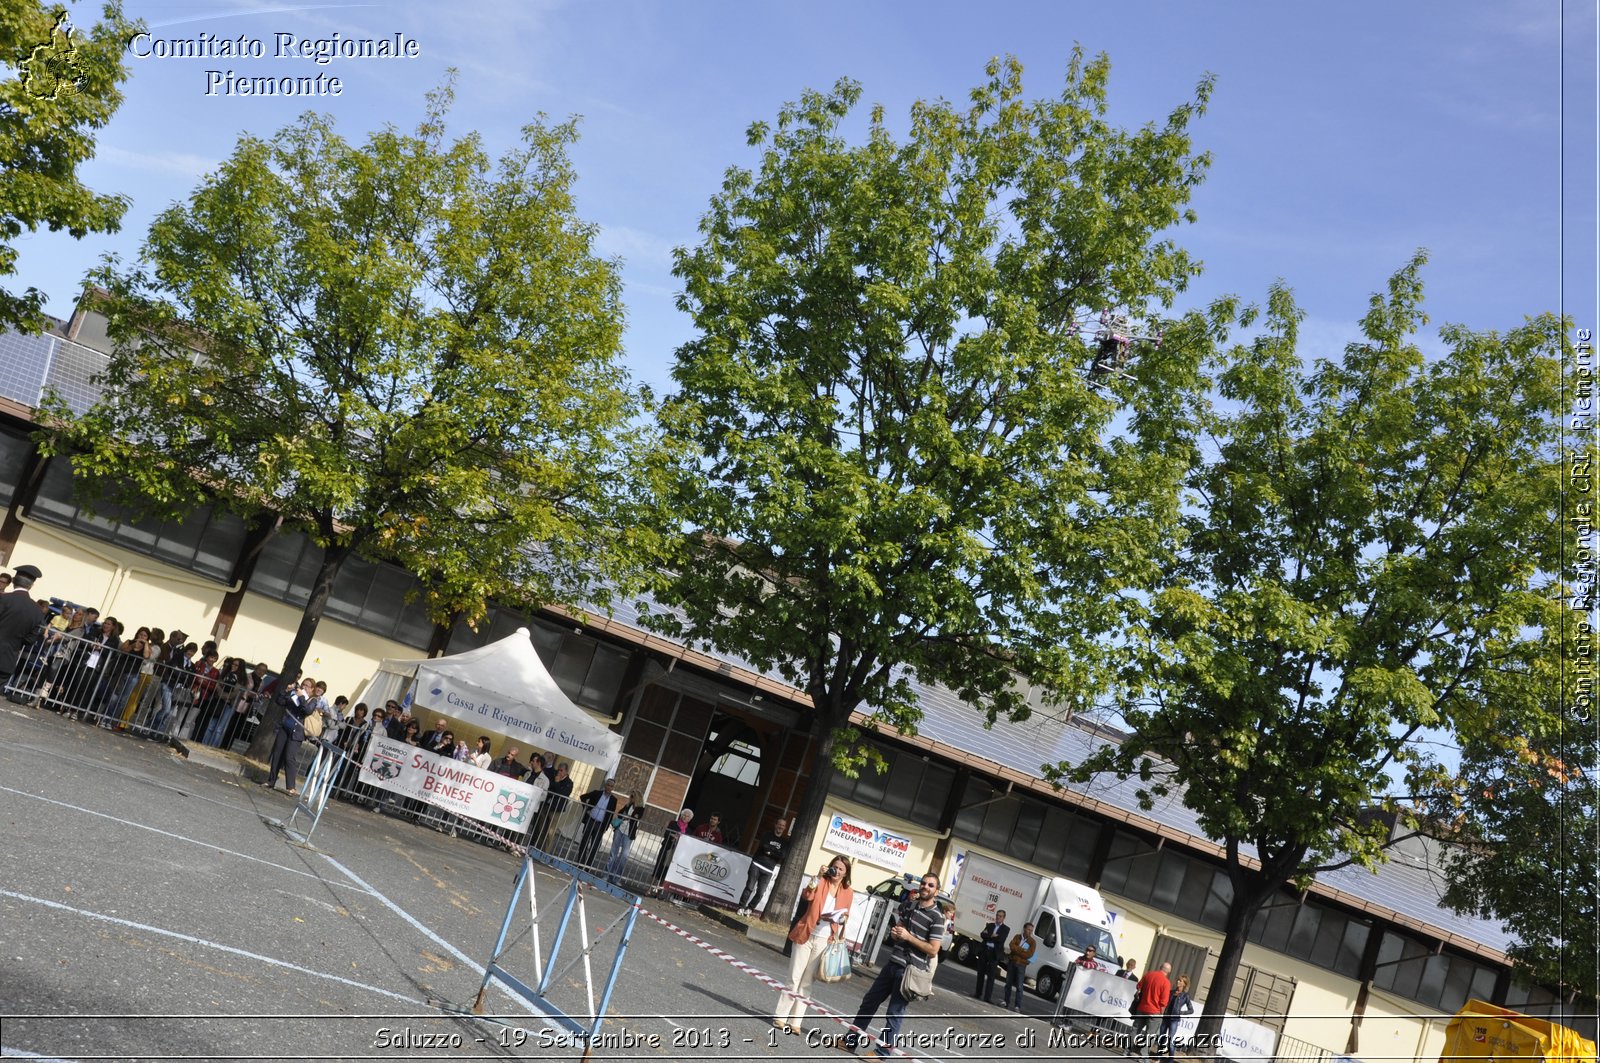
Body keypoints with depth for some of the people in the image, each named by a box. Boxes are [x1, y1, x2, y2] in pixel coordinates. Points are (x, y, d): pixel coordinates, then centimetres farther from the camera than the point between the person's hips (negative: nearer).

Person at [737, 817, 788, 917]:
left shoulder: (785, 842, 10)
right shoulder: (767, 835, 7)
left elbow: (782, 856, -4)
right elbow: (763, 847, -11)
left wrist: (770, 852, -8)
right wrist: (776, 852, -7)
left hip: (769, 870, 2)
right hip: (757, 864, -1)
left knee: (760, 892, -4)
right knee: (749, 887, -9)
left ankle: (749, 908, 8)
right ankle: (741, 907, -3)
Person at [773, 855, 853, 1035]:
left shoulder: (847, 894, 7)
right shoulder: (821, 882, -2)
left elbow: (845, 917, 17)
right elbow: (806, 896, -19)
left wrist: (842, 918, -6)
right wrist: (818, 877, -28)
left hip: (824, 942, 3)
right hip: (806, 936, -3)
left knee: (807, 983, 6)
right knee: (794, 978, -1)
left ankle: (795, 1021, 10)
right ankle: (780, 1016, 6)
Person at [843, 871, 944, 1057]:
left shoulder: (936, 917, -11)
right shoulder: (907, 904, 8)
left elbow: (933, 950, -15)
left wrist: (908, 937, -18)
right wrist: (893, 933, -2)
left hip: (910, 970, -7)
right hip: (892, 963, 7)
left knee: (895, 1012, -2)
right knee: (870, 1000, 13)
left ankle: (882, 1051, 6)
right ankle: (853, 1038, 24)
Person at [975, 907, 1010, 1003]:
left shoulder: (1006, 929, 5)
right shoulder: (990, 925, 15)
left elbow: (1001, 939, -11)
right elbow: (982, 934, 0)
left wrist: (988, 936, -4)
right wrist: (992, 936, -12)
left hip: (994, 953, -3)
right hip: (984, 950, 3)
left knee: (991, 976, -7)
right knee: (981, 973, 9)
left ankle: (988, 997, -10)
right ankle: (978, 993, 20)